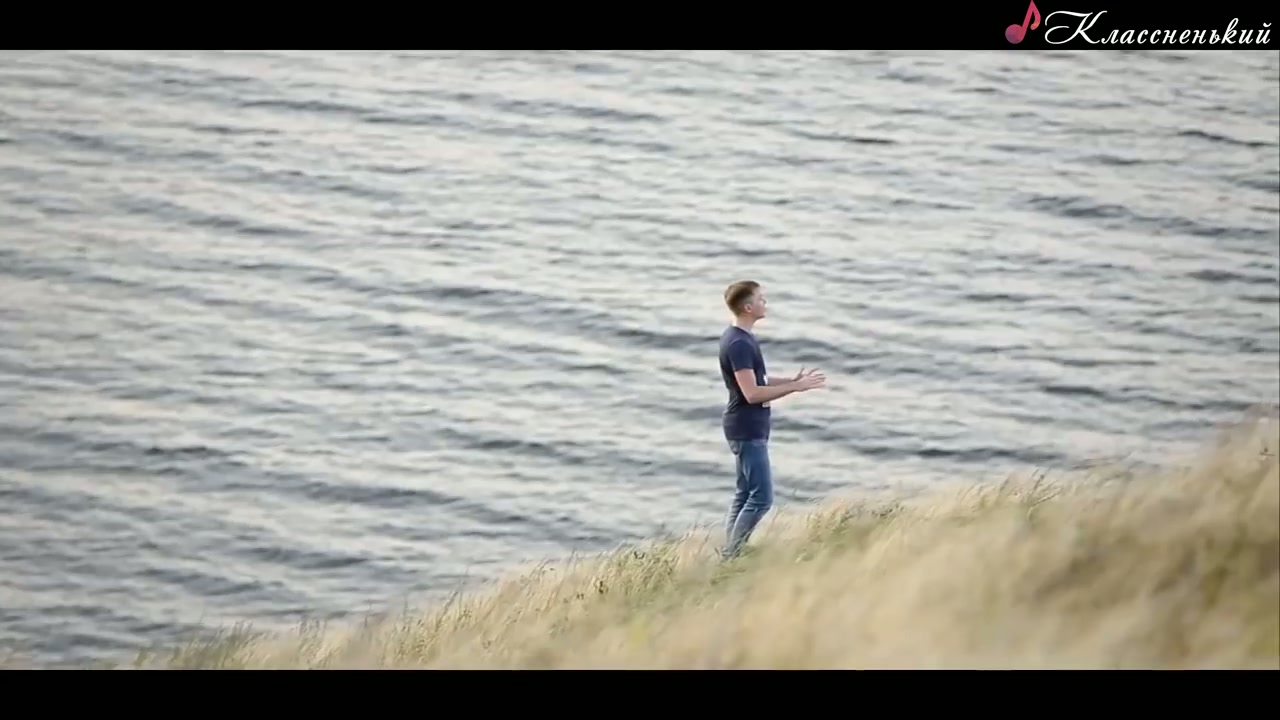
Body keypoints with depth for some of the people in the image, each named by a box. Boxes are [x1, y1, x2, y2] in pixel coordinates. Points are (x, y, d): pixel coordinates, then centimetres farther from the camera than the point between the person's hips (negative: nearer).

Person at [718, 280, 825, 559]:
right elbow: (751, 393, -24)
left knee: (745, 495, 13)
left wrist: (793, 381, 10)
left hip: (751, 429, 10)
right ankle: (732, 557, -8)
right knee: (761, 497, -9)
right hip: (747, 430, -10)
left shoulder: (743, 338, 13)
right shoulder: (738, 343, -20)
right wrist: (795, 388, -21)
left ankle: (730, 555, 15)